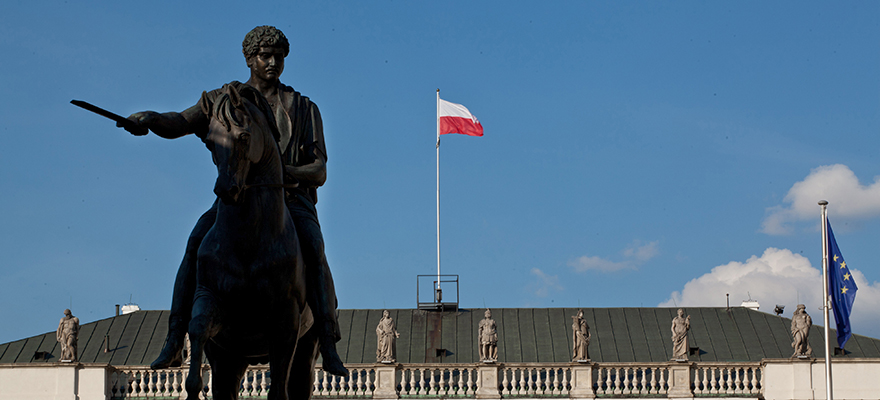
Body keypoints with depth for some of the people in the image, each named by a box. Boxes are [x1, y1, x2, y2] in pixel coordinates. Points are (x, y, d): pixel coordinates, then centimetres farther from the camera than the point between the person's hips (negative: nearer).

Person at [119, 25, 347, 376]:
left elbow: (319, 172, 6)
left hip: (291, 198, -1)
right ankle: (173, 341, -29)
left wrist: (286, 171, -17)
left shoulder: (303, 109, 14)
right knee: (198, 242, -28)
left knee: (312, 247, -32)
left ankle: (328, 346, -34)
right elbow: (180, 124, -1)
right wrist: (150, 118, -24)